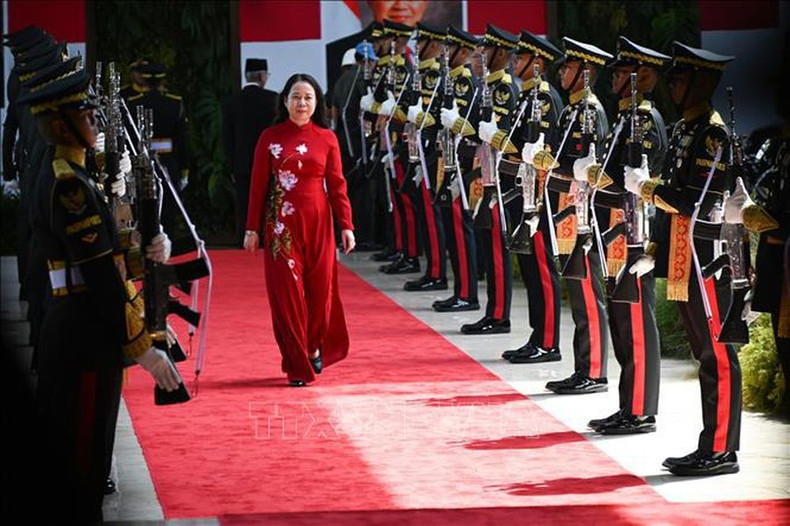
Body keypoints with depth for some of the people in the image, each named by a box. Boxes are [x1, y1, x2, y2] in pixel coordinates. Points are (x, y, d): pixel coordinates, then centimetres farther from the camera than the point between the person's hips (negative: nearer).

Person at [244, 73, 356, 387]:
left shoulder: (326, 138, 4)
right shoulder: (270, 138, 2)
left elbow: (337, 185, 4)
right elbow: (258, 185, 3)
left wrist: (346, 226, -2)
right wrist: (252, 229, -1)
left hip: (318, 222, 1)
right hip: (282, 225, -1)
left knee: (320, 288, 4)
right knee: (287, 291, -2)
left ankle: (315, 347, 30)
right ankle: (298, 366, 5)